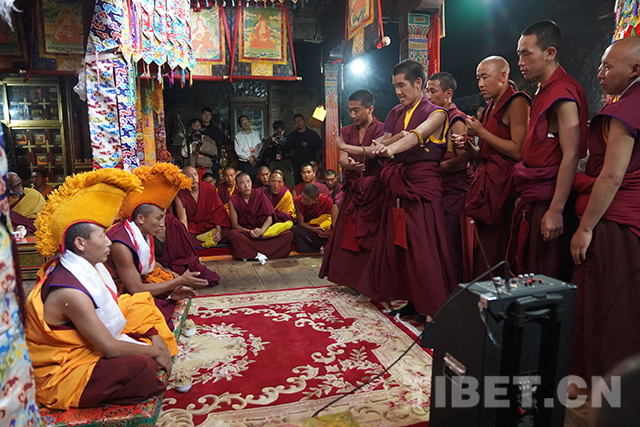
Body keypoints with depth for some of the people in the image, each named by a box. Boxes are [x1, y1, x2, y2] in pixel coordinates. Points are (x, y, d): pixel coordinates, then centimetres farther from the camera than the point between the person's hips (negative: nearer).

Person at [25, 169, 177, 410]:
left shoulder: (90, 267, -2)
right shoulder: (71, 292, -29)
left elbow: (117, 310, 5)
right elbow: (110, 348, -26)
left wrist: (155, 337, -4)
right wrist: (154, 351, -12)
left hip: (89, 347, 9)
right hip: (62, 375, -9)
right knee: (143, 366, -28)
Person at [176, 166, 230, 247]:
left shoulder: (209, 188, 1)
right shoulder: (180, 195, -5)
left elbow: (218, 210, 0)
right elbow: (183, 220, -12)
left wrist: (218, 230, -13)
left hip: (210, 227, 1)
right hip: (192, 230, -1)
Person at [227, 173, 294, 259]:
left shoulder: (260, 194, 4)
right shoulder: (233, 200, 2)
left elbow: (269, 217, 1)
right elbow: (235, 224, -3)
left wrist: (262, 230, -20)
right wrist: (249, 232, -22)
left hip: (263, 232, 2)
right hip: (244, 232, -2)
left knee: (288, 234, -23)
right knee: (233, 234, -37)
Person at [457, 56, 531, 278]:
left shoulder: (516, 102, -6)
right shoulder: (492, 108, 20)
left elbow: (518, 151, -17)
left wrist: (481, 132, -11)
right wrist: (468, 146, 5)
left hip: (504, 188, -8)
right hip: (487, 187, 8)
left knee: (497, 256, -7)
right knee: (483, 255, 8)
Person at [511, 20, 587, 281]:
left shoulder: (563, 95, -12)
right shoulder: (544, 93, 17)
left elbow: (571, 156, -18)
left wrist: (555, 211, -22)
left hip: (550, 203, -9)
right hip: (534, 201, 9)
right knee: (528, 277, 15)